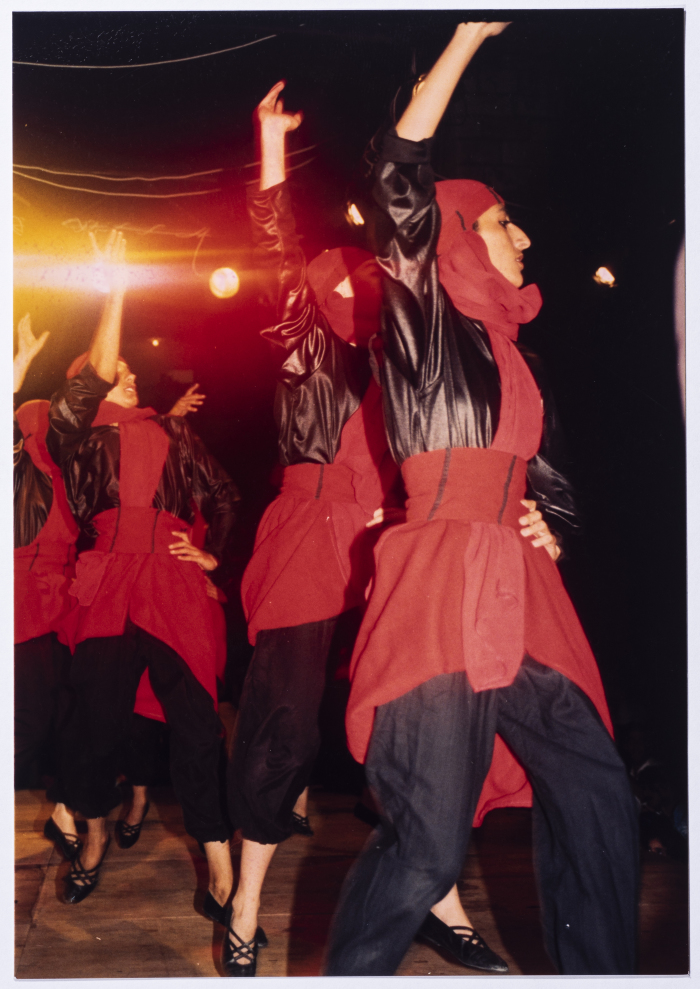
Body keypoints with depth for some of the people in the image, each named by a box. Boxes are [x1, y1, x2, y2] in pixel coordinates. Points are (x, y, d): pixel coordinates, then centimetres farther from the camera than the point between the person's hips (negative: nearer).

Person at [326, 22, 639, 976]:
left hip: (518, 596, 8)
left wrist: (549, 526, 11)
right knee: (428, 840, -12)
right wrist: (468, 38, -7)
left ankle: (599, 970, 22)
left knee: (596, 796, 7)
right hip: (440, 586, -7)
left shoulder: (507, 348, 23)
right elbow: (400, 181, -10)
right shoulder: (421, 322, 3)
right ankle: (347, 971, 7)